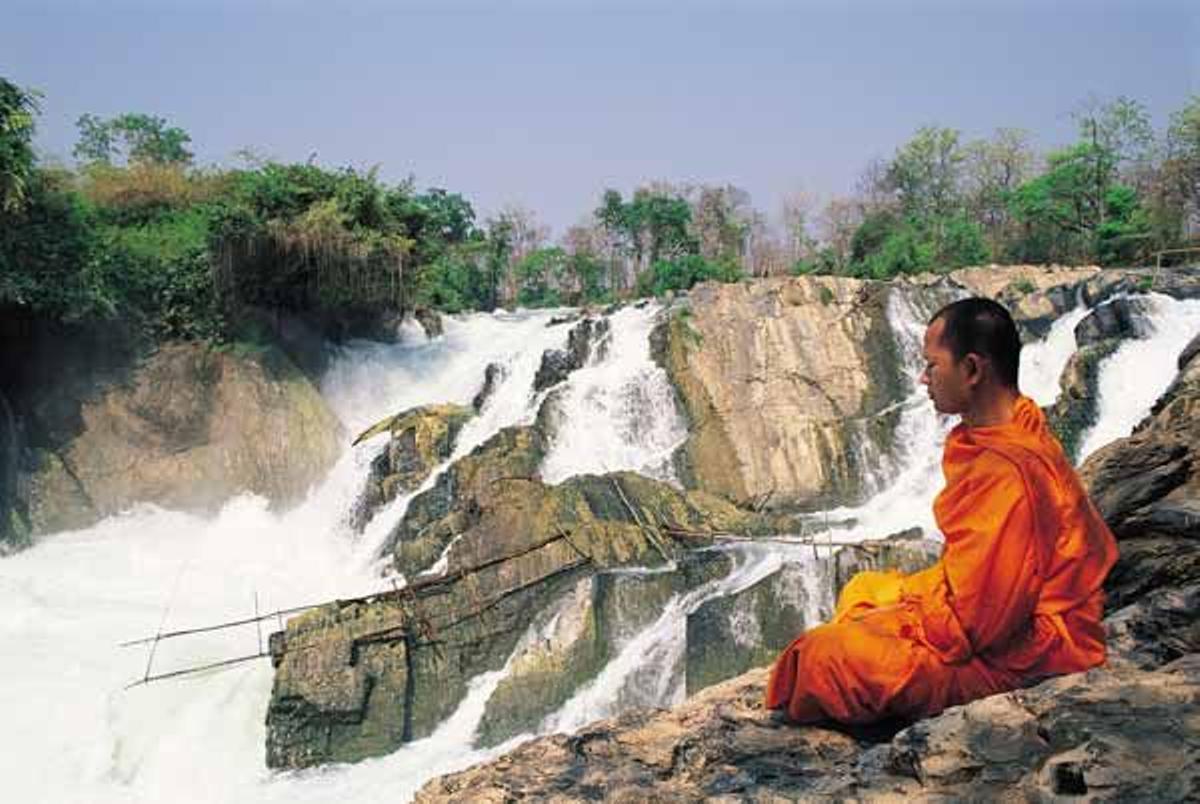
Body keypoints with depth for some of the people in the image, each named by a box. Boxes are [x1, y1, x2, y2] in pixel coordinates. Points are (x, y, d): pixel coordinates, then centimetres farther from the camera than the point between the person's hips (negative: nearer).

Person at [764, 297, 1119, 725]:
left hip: (1011, 655, -11)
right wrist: (911, 591, 10)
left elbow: (972, 618, -27)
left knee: (824, 655, -21)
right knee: (863, 589, 24)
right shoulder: (1013, 431, 5)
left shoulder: (1004, 472, -30)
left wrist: (895, 620, -12)